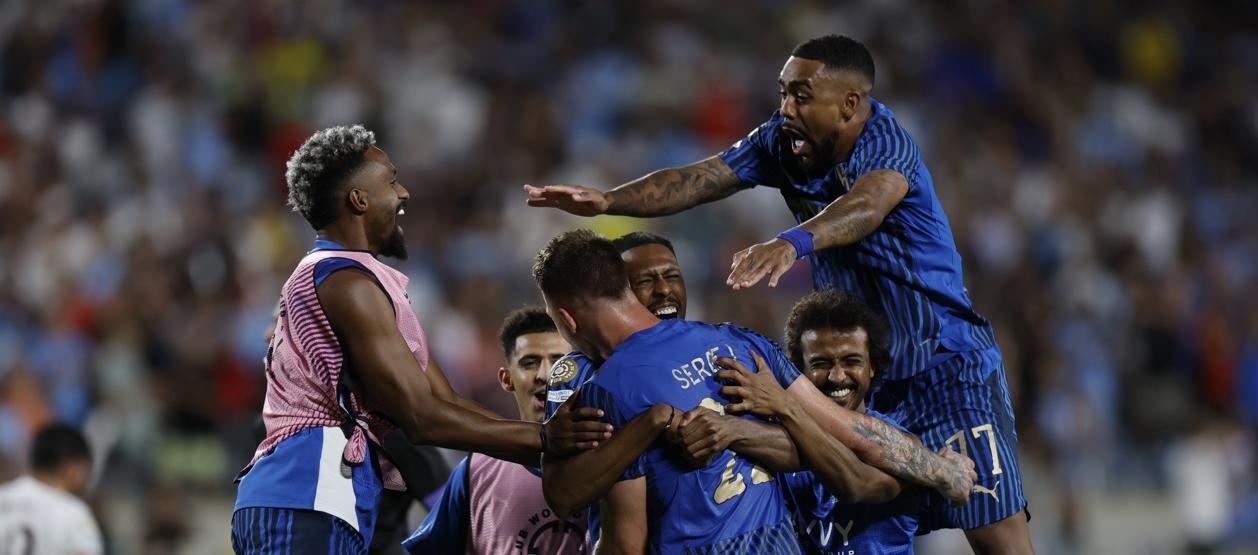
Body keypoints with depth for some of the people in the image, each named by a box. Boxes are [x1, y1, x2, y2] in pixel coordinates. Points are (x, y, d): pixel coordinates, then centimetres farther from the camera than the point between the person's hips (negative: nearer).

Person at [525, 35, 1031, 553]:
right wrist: (606, 200, -26)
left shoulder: (884, 143, -21)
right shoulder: (781, 141, -1)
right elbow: (697, 179, -10)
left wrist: (791, 244, -61)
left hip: (948, 368, -7)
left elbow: (867, 207, -42)